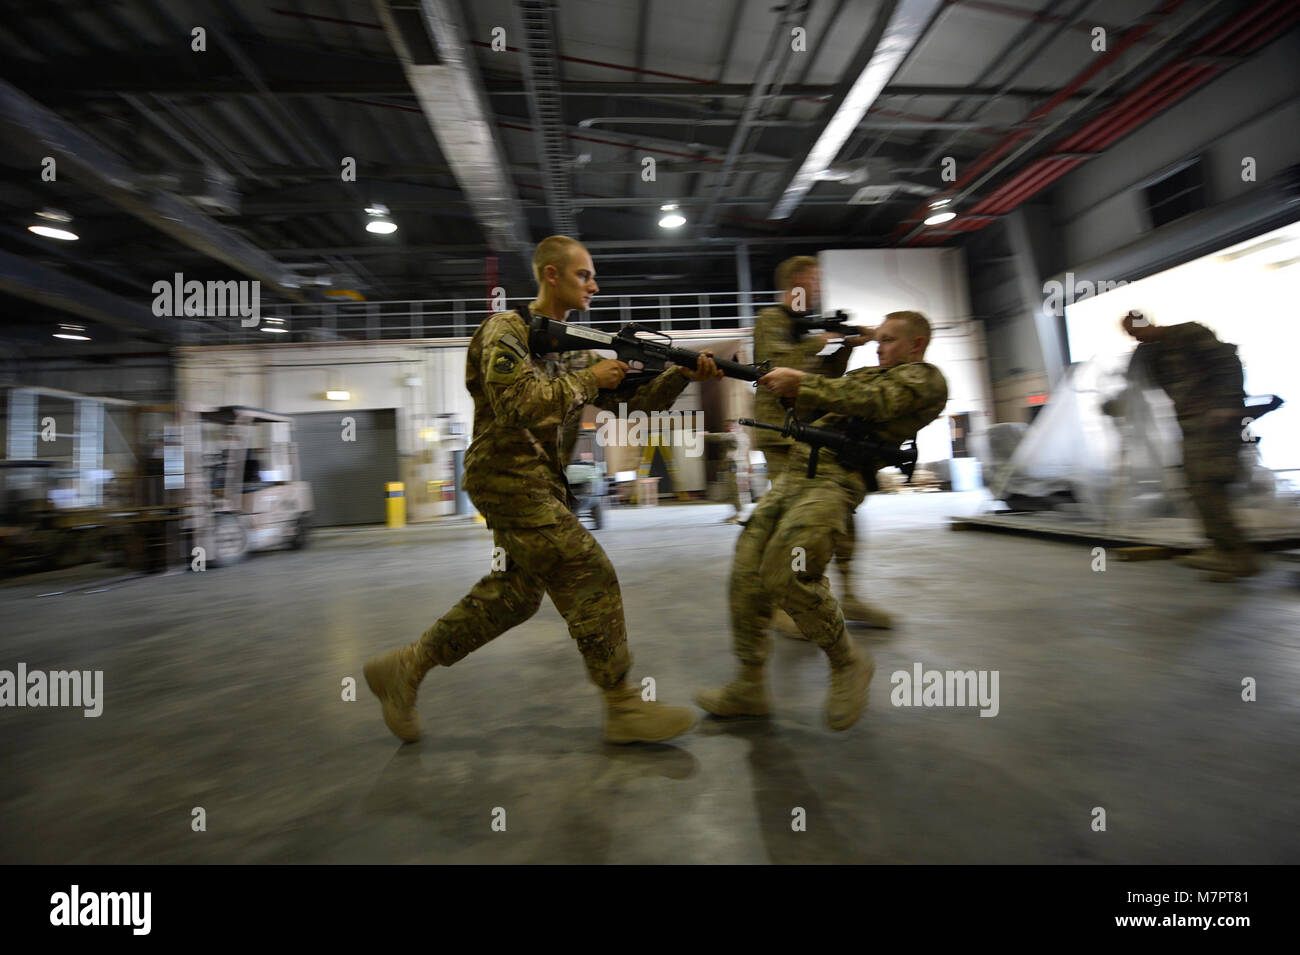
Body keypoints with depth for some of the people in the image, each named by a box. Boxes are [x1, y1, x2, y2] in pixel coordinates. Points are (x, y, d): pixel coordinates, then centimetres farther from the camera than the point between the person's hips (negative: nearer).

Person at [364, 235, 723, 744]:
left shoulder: (575, 344, 16)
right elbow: (521, 405, -24)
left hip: (536, 482, 9)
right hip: (509, 477, -9)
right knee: (589, 575, -10)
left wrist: (683, 373, -4)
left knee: (515, 592, 14)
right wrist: (588, 379, -16)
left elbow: (634, 396, 10)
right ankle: (623, 706, 3)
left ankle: (404, 667, 27)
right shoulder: (506, 330, -8)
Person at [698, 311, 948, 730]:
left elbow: (871, 401, -10)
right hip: (797, 471, 8)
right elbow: (815, 410, 30)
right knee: (747, 572, -3)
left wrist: (801, 383, -13)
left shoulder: (926, 379, 9)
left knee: (786, 574, -23)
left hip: (836, 478, -8)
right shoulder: (869, 373, 34)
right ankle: (749, 687, 7)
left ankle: (848, 664, 3)